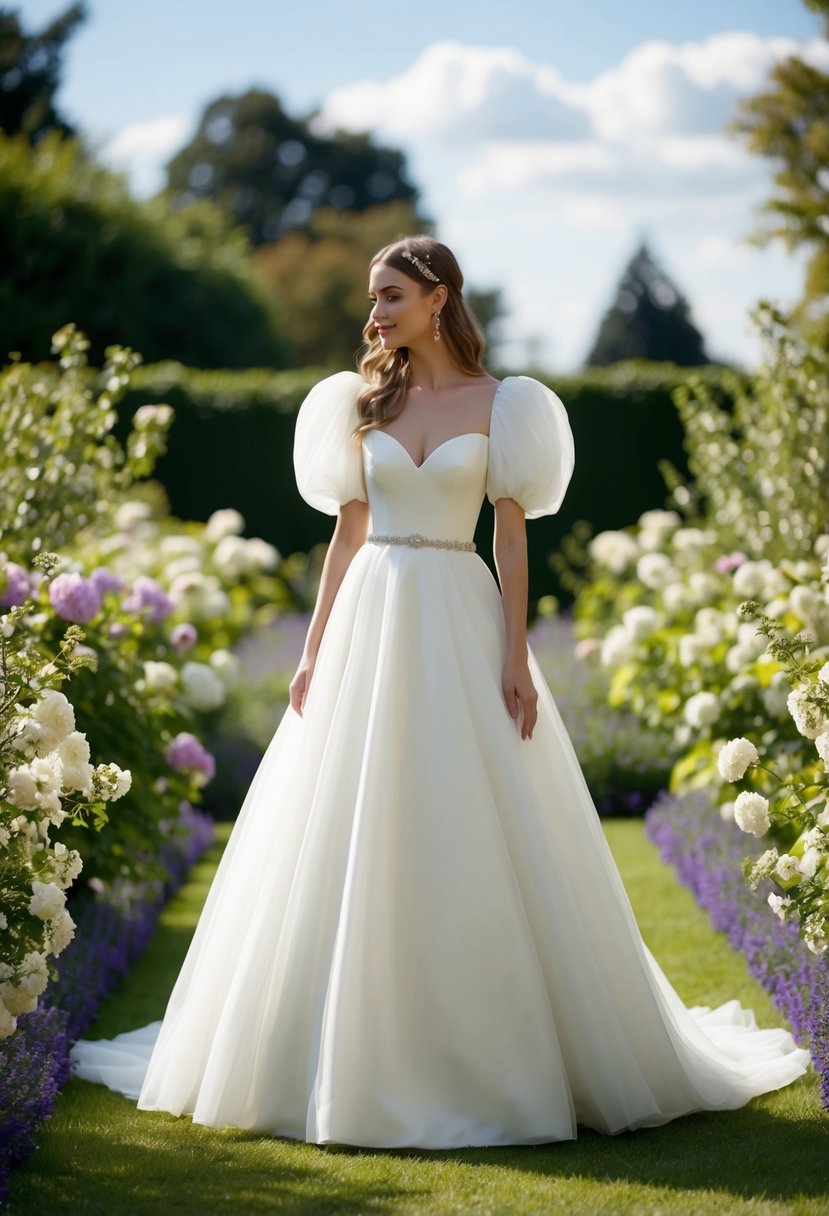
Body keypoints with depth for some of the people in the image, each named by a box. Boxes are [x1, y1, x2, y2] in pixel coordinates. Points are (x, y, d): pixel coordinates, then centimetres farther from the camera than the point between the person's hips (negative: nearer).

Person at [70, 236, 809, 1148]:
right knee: (353, 846, 2)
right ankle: (366, 1054, 12)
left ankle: (492, 1053, 9)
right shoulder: (365, 401, 10)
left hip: (461, 626, -3)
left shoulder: (496, 405, 2)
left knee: (481, 842, -2)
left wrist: (518, 657, -9)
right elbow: (347, 533, 11)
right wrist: (314, 653, 6)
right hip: (370, 622, 3)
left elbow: (512, 535, -2)